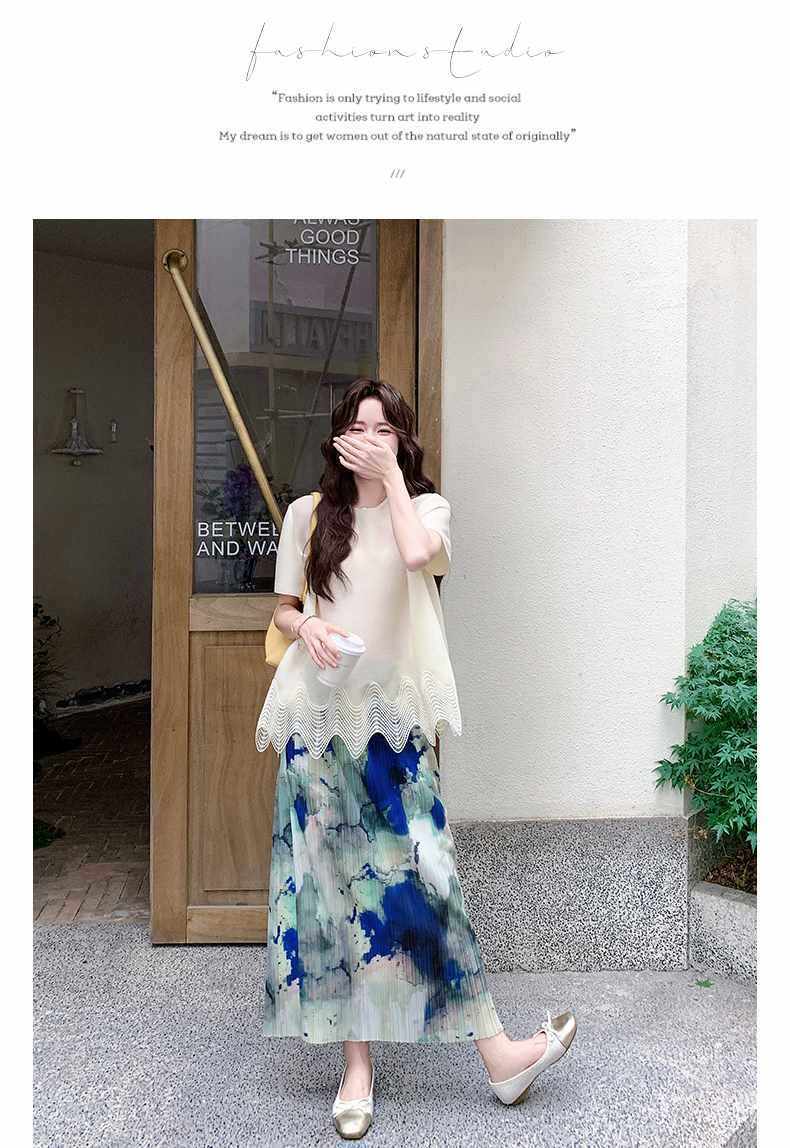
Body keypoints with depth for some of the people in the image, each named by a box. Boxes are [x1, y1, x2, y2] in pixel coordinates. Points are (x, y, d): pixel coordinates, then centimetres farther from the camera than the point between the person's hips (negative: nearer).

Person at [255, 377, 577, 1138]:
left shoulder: (426, 506, 3)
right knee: (331, 881, 5)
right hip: (321, 713, 2)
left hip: (396, 713, -1)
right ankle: (356, 1064, 18)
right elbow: (281, 610, 12)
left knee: (419, 872, -3)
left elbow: (418, 555, -21)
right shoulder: (307, 514, 6)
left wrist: (390, 472, -11)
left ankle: (496, 1053, 10)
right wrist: (305, 627, -10)